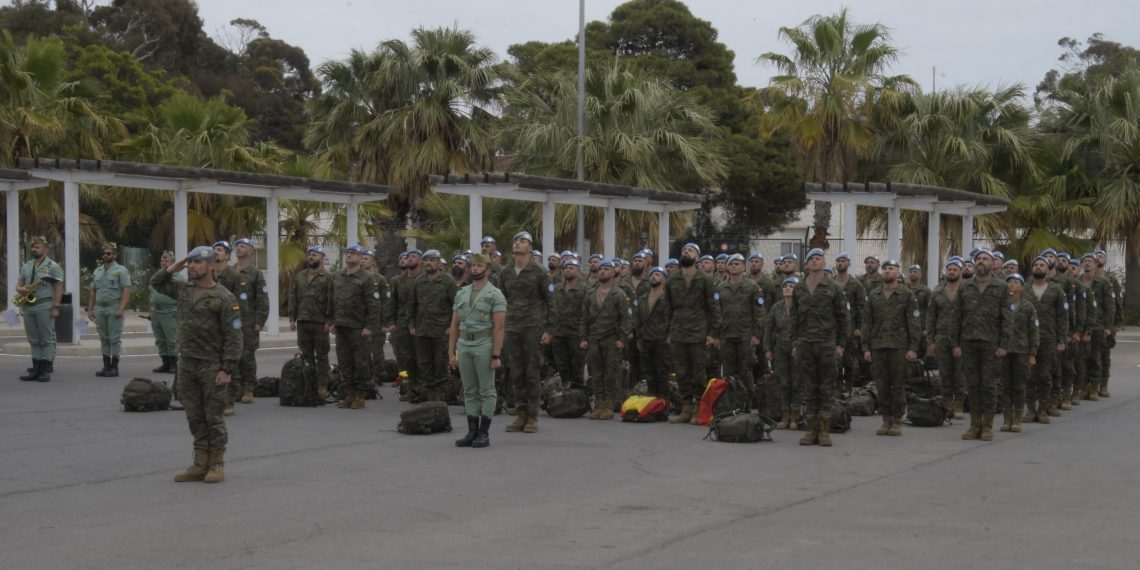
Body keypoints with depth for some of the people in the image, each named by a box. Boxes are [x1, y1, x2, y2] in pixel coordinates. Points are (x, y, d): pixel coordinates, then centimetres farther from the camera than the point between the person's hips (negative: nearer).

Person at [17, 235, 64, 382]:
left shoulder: (53, 266, -3)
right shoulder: (26, 267, 16)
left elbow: (59, 288, -7)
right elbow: (19, 284, 18)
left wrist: (56, 307, -15)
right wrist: (21, 290, -8)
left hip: (44, 306, -7)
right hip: (28, 307, 7)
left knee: (47, 339, -5)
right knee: (34, 340, 8)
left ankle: (46, 370, -6)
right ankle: (36, 369, 11)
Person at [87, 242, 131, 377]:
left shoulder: (121, 271, -4)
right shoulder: (97, 271, 16)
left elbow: (126, 290, -12)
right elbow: (92, 291, 18)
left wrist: (121, 309, -21)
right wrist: (90, 309, 11)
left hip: (114, 309, -6)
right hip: (100, 309, 6)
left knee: (115, 338, -5)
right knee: (104, 339, 9)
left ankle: (114, 367, -2)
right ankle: (106, 366, 13)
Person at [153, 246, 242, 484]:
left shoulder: (224, 298, -10)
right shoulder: (184, 290, 11)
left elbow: (233, 337, -13)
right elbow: (156, 282, 26)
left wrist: (227, 369, -18)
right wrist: (173, 268, 8)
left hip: (212, 366, -6)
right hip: (186, 364, 6)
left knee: (213, 417, 0)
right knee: (195, 417, 9)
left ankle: (217, 464, 9)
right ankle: (200, 464, 16)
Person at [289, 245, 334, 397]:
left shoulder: (328, 277, -2)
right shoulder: (299, 276, 14)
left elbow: (331, 301, -8)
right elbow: (293, 298, 14)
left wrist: (329, 321, -14)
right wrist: (292, 318, 6)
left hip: (320, 323, -5)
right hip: (302, 322, 5)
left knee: (321, 356, 0)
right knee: (306, 355, 9)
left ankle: (322, 386, 3)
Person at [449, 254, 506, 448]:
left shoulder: (495, 294, -4)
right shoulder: (461, 293, 13)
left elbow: (499, 327, -10)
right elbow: (455, 325, 13)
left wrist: (496, 355, -16)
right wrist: (451, 351, 7)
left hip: (484, 345, -6)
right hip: (464, 345, 6)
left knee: (486, 390, 0)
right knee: (470, 391, 9)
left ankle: (484, 433, 3)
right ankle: (472, 432, 13)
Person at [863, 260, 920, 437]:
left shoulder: (907, 295, 1)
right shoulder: (873, 295, 11)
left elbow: (914, 323, -3)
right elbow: (868, 323, 11)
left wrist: (913, 348, -10)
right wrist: (866, 348, 4)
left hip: (899, 347, -3)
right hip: (877, 346, 3)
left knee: (898, 386, 0)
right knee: (882, 385, 4)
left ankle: (897, 422, 6)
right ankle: (886, 420, 11)